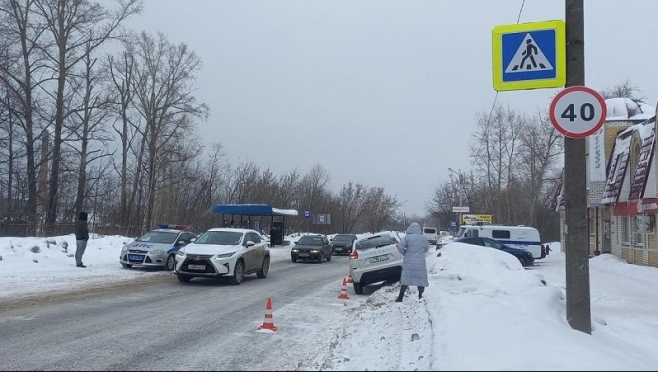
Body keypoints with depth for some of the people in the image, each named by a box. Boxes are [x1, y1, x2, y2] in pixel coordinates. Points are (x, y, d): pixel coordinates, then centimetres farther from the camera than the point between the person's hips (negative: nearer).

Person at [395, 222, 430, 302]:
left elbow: (400, 246, -14)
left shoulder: (407, 237, -6)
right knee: (421, 280, 12)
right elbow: (427, 248, 16)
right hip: (420, 263, 1)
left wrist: (404, 253, 2)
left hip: (409, 263, -1)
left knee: (405, 279, 6)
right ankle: (420, 297, 17)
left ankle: (400, 297, 8)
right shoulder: (424, 238, 3)